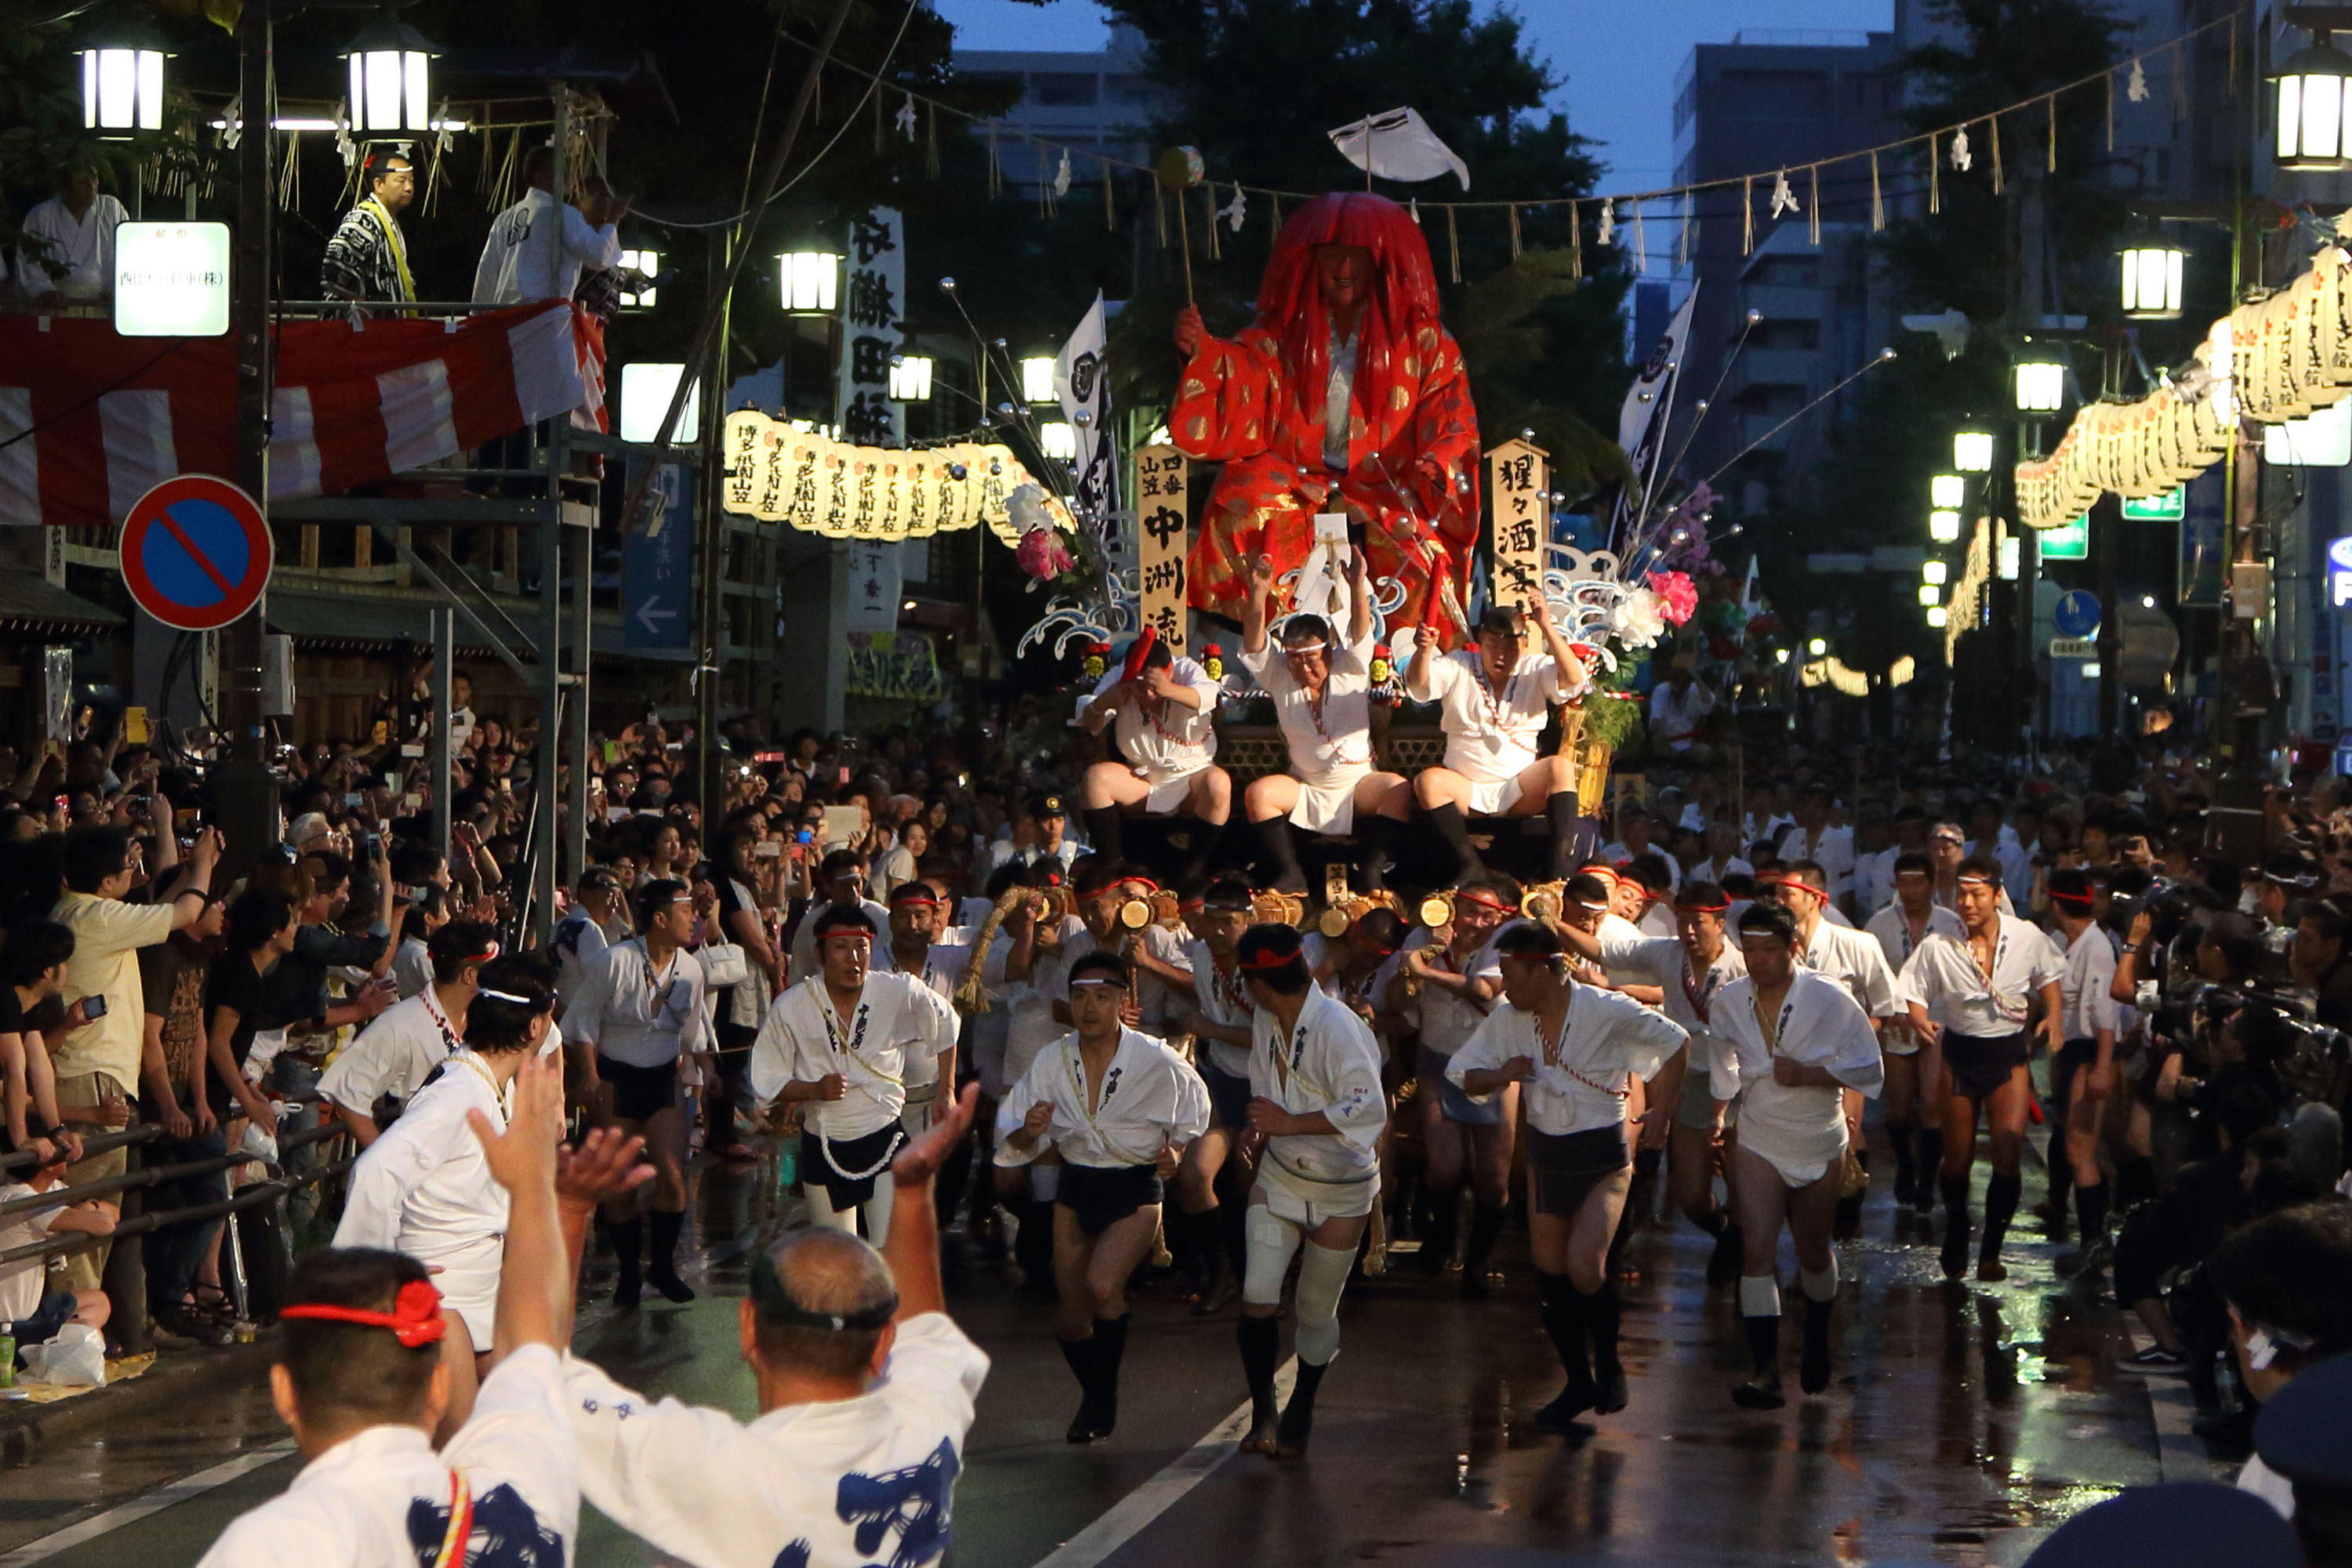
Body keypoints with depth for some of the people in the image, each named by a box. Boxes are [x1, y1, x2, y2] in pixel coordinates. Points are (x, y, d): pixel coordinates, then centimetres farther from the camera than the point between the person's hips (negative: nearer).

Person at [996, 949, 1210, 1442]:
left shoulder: (1156, 1061, -13)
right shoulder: (1051, 1063, -6)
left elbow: (1194, 1109, 8)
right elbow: (1012, 1143, 1)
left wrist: (1175, 1149, -8)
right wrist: (1029, 1132, -22)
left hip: (1136, 1189, -4)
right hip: (1076, 1189, 4)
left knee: (1103, 1283, -28)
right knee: (1072, 1317, 6)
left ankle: (1105, 1395, -7)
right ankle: (1091, 1396, 36)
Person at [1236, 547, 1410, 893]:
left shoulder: (1350, 670, 4)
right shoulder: (1280, 679, 5)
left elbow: (1360, 633, -13)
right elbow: (1254, 647, -10)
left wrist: (1358, 584, -30)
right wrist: (1258, 596, -25)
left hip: (1357, 783, -1)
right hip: (1304, 789, 1)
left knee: (1398, 790, -29)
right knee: (1257, 793, -26)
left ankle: (1371, 872, -28)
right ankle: (1290, 874, -26)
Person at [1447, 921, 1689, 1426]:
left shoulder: (1607, 1011, -16)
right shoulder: (1508, 1020, -3)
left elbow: (1676, 1041, -3)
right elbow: (1465, 1076, 5)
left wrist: (1663, 1108, -7)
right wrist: (1500, 1075, -17)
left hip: (1603, 1158, -5)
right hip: (1546, 1157, 5)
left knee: (1583, 1264, -22)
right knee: (1551, 1274, 7)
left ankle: (1609, 1366, 4)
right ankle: (1579, 1384, 25)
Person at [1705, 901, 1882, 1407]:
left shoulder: (1829, 999, -14)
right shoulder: (1731, 1001, -4)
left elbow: (1868, 1071, -11)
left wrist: (1807, 1074, -22)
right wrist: (1716, 1116, 15)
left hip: (1820, 1146, -1)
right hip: (1759, 1143, 1)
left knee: (1813, 1252, 12)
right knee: (1758, 1247, -15)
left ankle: (1817, 1343, 41)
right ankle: (1764, 1369, -19)